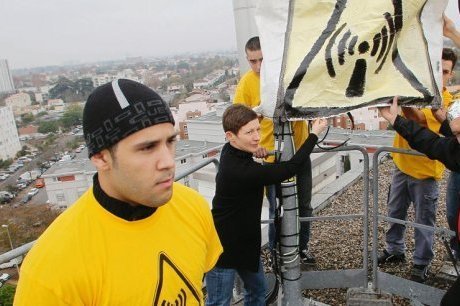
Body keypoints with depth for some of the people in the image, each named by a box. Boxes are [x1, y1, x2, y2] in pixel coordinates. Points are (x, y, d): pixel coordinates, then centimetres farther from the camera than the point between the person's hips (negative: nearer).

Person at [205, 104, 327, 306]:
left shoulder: (230, 152, -5)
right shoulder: (241, 171, -32)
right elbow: (290, 168, -28)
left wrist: (252, 151, -1)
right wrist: (314, 134, -15)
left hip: (244, 240, 9)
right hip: (223, 247, -9)